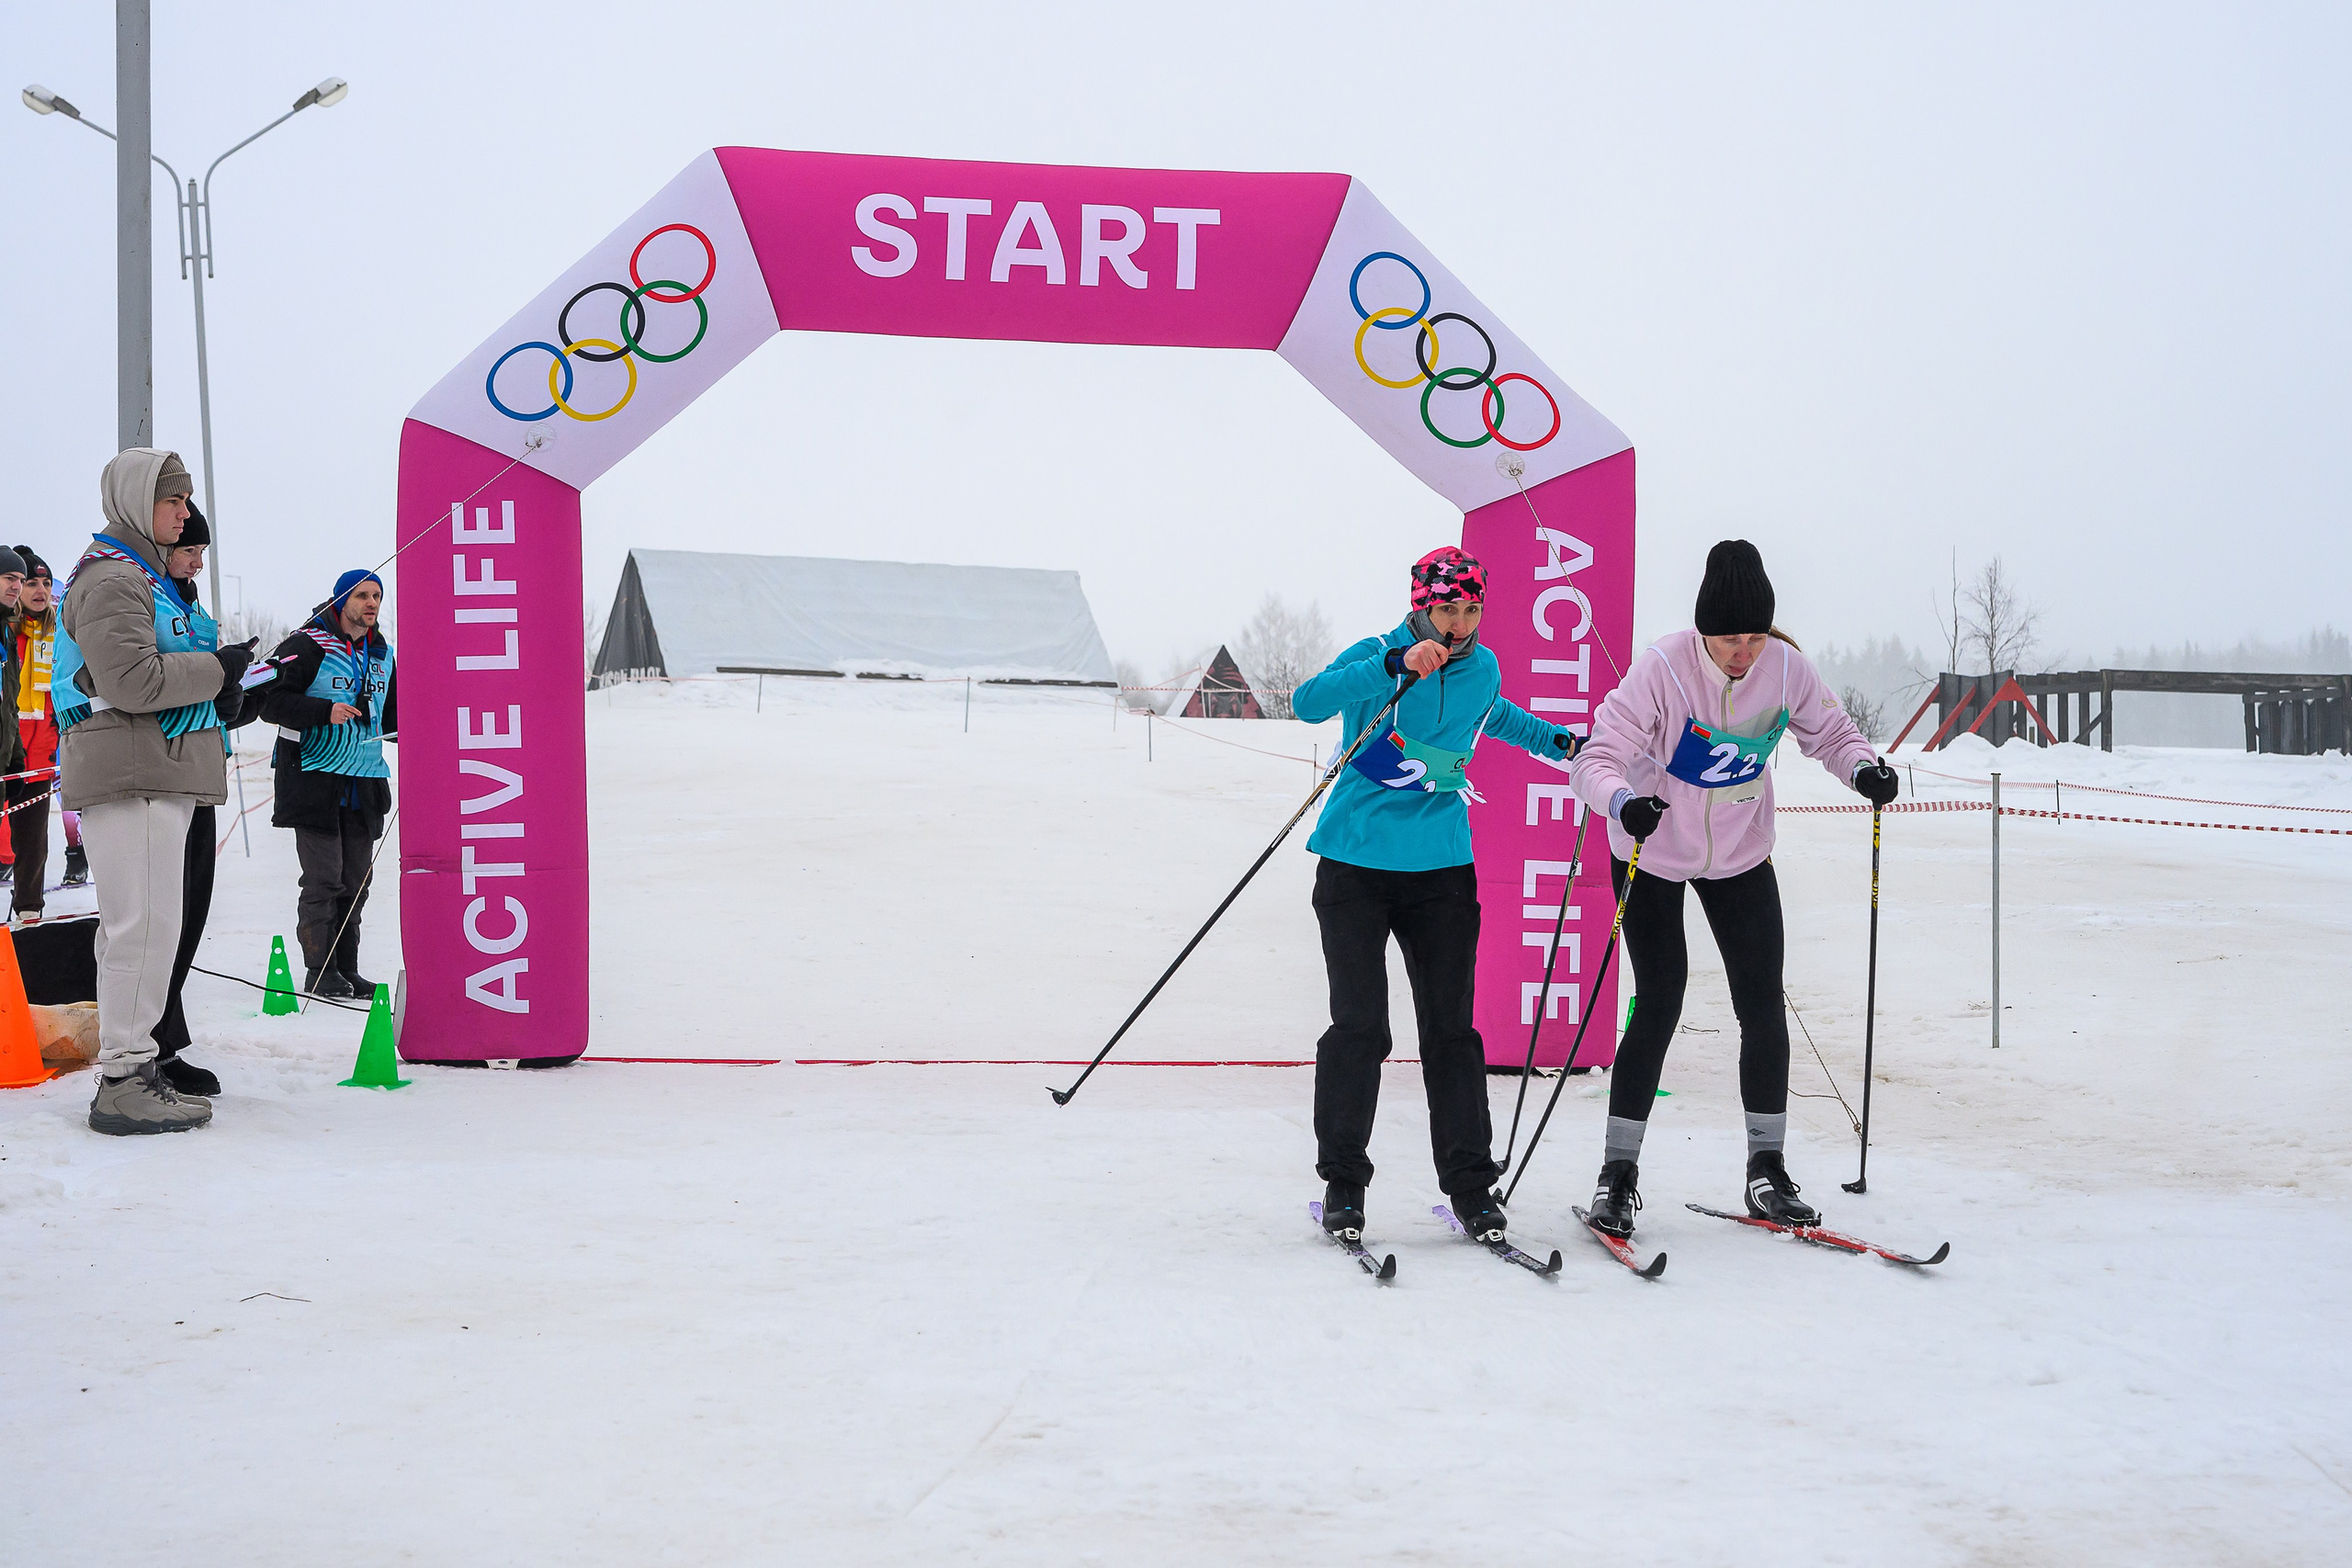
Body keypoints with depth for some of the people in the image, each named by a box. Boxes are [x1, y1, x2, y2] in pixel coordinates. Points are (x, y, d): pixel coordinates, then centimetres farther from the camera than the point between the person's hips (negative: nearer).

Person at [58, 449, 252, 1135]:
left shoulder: (144, 577, 24)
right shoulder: (111, 578, -10)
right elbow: (132, 681, -21)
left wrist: (215, 682, 14)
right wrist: (216, 669, -10)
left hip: (157, 780, 11)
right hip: (130, 777, -11)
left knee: (142, 926, 13)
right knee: (143, 924, -11)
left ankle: (131, 1066, 20)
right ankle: (124, 1082, -8)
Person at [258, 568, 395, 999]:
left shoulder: (381, 654, 15)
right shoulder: (308, 647, -7)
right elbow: (271, 700, -13)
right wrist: (325, 712, -24)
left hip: (365, 785, 7)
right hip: (316, 781, -6)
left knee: (355, 882, 8)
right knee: (324, 879, -8)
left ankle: (346, 969, 15)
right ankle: (320, 970, -1)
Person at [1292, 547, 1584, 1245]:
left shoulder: (1482, 669, 7)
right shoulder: (1376, 656, -8)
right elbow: (1309, 703, -27)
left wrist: (1559, 742, 19)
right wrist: (1395, 666, -36)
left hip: (1442, 869, 3)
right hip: (1357, 865, -3)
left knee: (1451, 1028, 3)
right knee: (1359, 1024, -4)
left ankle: (1469, 1184, 11)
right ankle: (1342, 1183, 8)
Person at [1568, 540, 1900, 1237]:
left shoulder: (1787, 668, -15)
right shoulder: (1661, 669, -26)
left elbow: (1830, 732, 2)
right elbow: (1597, 757, -28)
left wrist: (1863, 767, -20)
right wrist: (1623, 799, -49)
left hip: (1740, 856, 4)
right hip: (1652, 855, -4)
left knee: (1763, 1008, 1)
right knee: (1659, 1006, -8)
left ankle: (1766, 1169, 14)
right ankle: (1618, 1172, 4)